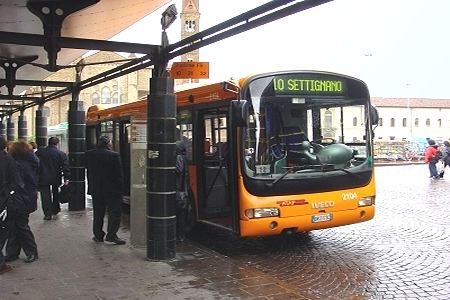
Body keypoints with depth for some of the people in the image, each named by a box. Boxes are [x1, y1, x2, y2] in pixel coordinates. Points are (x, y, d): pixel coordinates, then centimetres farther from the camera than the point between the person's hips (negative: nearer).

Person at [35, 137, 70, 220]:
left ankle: (48, 214, 0)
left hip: (43, 178, -1)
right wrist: (66, 178, -7)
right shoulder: (61, 154, -6)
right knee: (55, 194, 20)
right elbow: (65, 167, -9)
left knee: (45, 196, 3)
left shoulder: (39, 152, -1)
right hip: (56, 178, 1)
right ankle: (55, 209, 31)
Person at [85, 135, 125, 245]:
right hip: (112, 190, -5)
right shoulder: (114, 156, -15)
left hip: (95, 190, 5)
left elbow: (88, 172, 9)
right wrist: (120, 188, -4)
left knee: (98, 213, 15)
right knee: (114, 212, 3)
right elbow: (119, 174, -12)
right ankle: (111, 236, 0)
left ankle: (98, 235, 21)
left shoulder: (89, 155, 0)